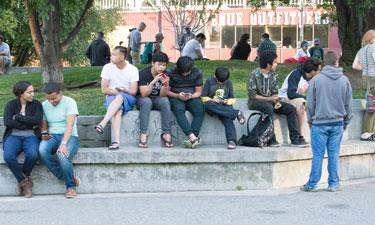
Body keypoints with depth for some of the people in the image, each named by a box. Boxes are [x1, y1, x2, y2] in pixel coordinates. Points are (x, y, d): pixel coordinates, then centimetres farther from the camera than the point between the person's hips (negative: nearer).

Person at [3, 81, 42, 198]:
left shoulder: (36, 104, 3)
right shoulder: (11, 104, 2)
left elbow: (37, 120, -14)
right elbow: (7, 122, -13)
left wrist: (18, 117, -11)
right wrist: (30, 125, -13)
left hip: (31, 137, 0)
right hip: (14, 136, 0)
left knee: (33, 155, -35)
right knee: (8, 156, -34)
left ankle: (21, 180, -8)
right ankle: (25, 182, -16)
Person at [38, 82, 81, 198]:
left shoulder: (69, 102, -7)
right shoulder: (44, 105, 10)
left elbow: (70, 125, -19)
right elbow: (43, 126, 14)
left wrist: (63, 144, -32)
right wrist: (44, 134, -12)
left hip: (69, 137, -4)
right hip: (52, 137, 4)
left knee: (63, 156, -37)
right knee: (42, 150, -32)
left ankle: (71, 186, -12)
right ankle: (70, 177, -21)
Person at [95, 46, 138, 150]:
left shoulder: (133, 70, 0)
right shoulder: (108, 67, 2)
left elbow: (133, 92, -6)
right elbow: (104, 90, -2)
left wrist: (124, 91, -27)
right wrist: (119, 91, -11)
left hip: (129, 99, -1)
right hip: (112, 98, 1)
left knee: (120, 97, -38)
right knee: (118, 110, -35)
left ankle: (103, 123, -52)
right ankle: (116, 141, -52)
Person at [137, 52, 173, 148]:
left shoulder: (165, 75, -5)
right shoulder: (144, 73, -13)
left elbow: (162, 95, -10)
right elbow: (144, 94, -21)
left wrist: (166, 85, -30)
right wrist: (153, 81, -34)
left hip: (157, 99, 2)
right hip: (143, 99, -2)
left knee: (165, 101, -31)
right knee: (146, 101, -37)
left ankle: (167, 134, -32)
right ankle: (143, 135, -39)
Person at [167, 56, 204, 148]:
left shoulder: (197, 72, -1)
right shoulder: (171, 72, -7)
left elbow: (198, 92, 4)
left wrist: (190, 96, -18)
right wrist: (178, 95, -20)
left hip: (192, 97, 2)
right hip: (175, 97, -2)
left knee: (199, 110, -32)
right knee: (179, 110, -37)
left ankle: (192, 140, -42)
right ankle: (193, 137, -50)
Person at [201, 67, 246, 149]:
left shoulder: (229, 82, 11)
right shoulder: (209, 81, 5)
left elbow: (233, 99, 14)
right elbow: (204, 97, 6)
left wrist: (227, 101, -9)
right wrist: (211, 100, -14)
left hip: (225, 106, 0)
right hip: (213, 105, 0)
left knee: (226, 117, -36)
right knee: (208, 105, -39)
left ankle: (232, 140, -51)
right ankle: (237, 113, -40)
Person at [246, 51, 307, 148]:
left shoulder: (274, 75, 7)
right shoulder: (254, 75, -13)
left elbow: (274, 92, 9)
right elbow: (252, 95, -16)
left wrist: (276, 101, -15)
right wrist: (269, 99, -21)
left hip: (269, 101, 6)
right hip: (255, 102, -6)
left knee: (290, 108, -13)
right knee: (269, 107, -39)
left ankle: (295, 139, -16)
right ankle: (271, 139, -37)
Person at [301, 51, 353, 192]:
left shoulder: (316, 80, -6)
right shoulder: (344, 80, 3)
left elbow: (310, 103, -1)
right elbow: (348, 104, 10)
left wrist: (310, 121, 10)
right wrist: (346, 122, 21)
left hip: (319, 123, -2)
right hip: (337, 123, 2)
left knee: (318, 155, 1)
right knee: (334, 154, 7)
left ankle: (312, 184, 6)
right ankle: (334, 184, 10)